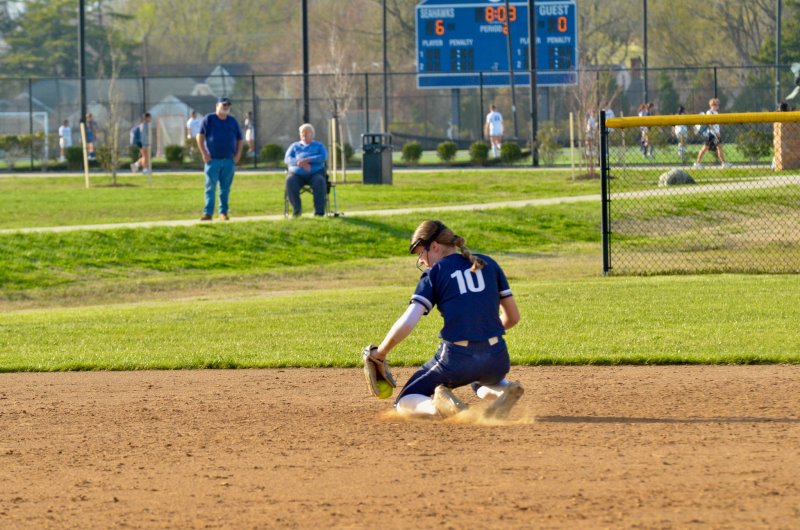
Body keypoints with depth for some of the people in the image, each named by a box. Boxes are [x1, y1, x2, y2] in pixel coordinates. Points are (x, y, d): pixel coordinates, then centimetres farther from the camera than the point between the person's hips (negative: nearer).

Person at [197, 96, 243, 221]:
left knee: (225, 188, 5)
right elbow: (200, 136, -1)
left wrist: (238, 154, 4)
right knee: (210, 187, -5)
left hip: (229, 160, 3)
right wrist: (204, 154, -9)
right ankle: (208, 213, -4)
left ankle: (223, 212, 11)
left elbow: (239, 139, 18)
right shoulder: (209, 119, 2)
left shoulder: (233, 121, 13)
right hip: (213, 159, -3)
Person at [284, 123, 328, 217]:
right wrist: (299, 163, -14)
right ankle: (297, 209, -30)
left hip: (314, 173, -1)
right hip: (296, 174, 1)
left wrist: (307, 160, -14)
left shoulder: (319, 146, 19)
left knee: (320, 181, -35)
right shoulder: (294, 146, 24)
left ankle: (319, 210, -35)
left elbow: (323, 157, -1)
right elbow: (287, 159, 7)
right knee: (290, 181, -33)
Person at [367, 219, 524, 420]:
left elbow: (407, 323, -9)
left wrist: (380, 353, 4)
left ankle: (439, 407, -19)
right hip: (497, 358, 4)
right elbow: (513, 317, 16)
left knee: (405, 403, 15)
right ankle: (504, 392, 4)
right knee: (484, 385, 41)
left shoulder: (434, 273, 1)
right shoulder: (488, 264, 13)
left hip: (457, 358, -4)